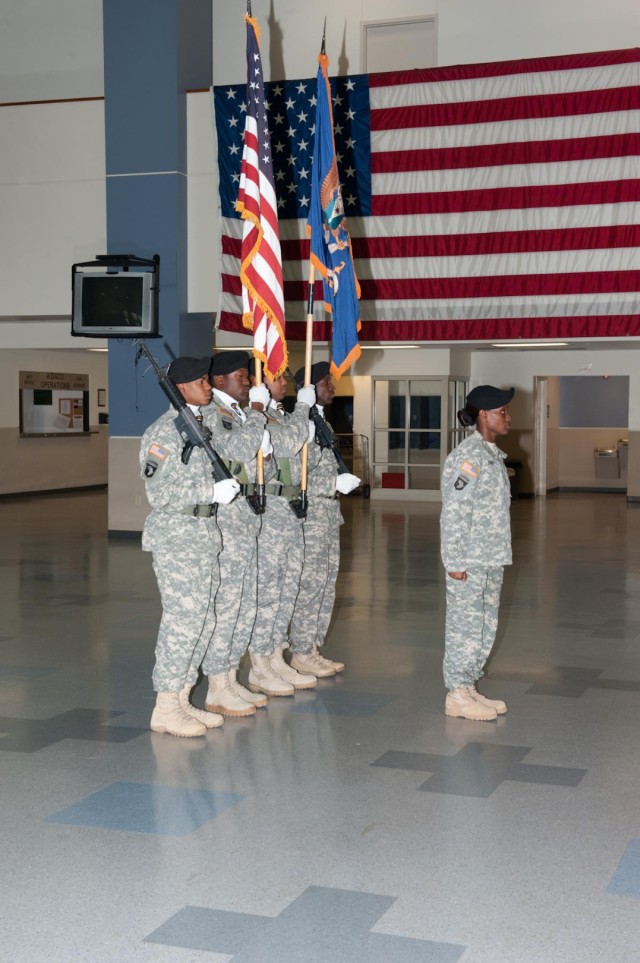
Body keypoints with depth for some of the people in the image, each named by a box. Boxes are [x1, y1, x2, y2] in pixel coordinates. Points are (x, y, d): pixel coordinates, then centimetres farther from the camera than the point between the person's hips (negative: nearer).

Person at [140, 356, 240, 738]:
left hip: (206, 534, 9)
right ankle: (165, 708, 2)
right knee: (183, 618, -7)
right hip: (177, 537, -9)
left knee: (202, 620, 11)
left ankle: (182, 699, 20)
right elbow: (159, 491, -18)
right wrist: (213, 491, -20)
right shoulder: (164, 432, -12)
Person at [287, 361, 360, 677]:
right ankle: (301, 653, 5)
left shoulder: (323, 423, 16)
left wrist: (342, 481, 9)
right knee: (310, 583, -5)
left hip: (329, 513, 10)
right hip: (310, 515, -10)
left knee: (325, 584, 12)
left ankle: (313, 648, 20)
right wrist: (336, 483, -17)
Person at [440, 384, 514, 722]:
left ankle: (469, 688, 24)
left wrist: (497, 557, 18)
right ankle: (457, 694, 9)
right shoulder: (467, 456, -16)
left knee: (486, 626, 14)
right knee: (466, 625, -1)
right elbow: (454, 512, -19)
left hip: (490, 560, 9)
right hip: (469, 561, -9)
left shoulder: (491, 454, 13)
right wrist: (455, 561, -19)